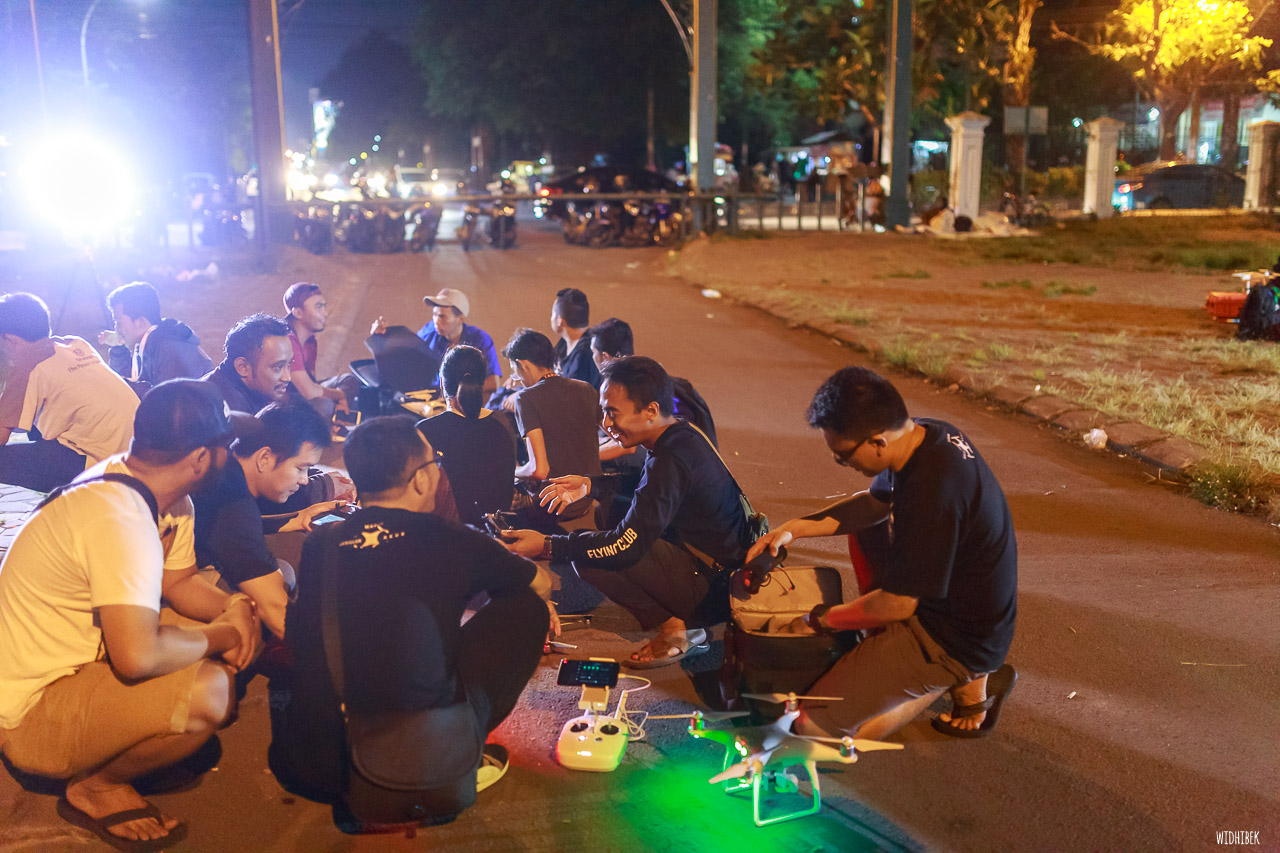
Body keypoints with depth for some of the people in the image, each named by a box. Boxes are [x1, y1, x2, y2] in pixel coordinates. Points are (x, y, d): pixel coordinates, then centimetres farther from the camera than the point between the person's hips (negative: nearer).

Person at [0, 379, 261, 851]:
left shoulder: (168, 498, -2)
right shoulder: (119, 519, -32)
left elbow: (179, 582, 10)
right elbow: (138, 656, -40)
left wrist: (235, 608, -10)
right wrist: (221, 634, -22)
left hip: (83, 654, 9)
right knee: (207, 692, -30)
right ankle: (94, 788, -3)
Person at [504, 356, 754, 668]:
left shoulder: (671, 460, -25)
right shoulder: (683, 435, 4)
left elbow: (625, 546, -26)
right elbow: (650, 487, 22)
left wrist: (547, 546, -19)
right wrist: (590, 485, 10)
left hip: (714, 592, -10)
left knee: (588, 555, -18)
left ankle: (673, 626, -6)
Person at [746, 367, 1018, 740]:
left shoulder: (931, 492, -34)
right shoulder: (929, 435, -5)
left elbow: (897, 605, -23)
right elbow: (875, 502, 14)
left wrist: (823, 620, -7)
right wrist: (794, 528, 4)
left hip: (956, 639, -9)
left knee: (813, 726, -9)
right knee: (863, 532, 26)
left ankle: (967, 684, 1)